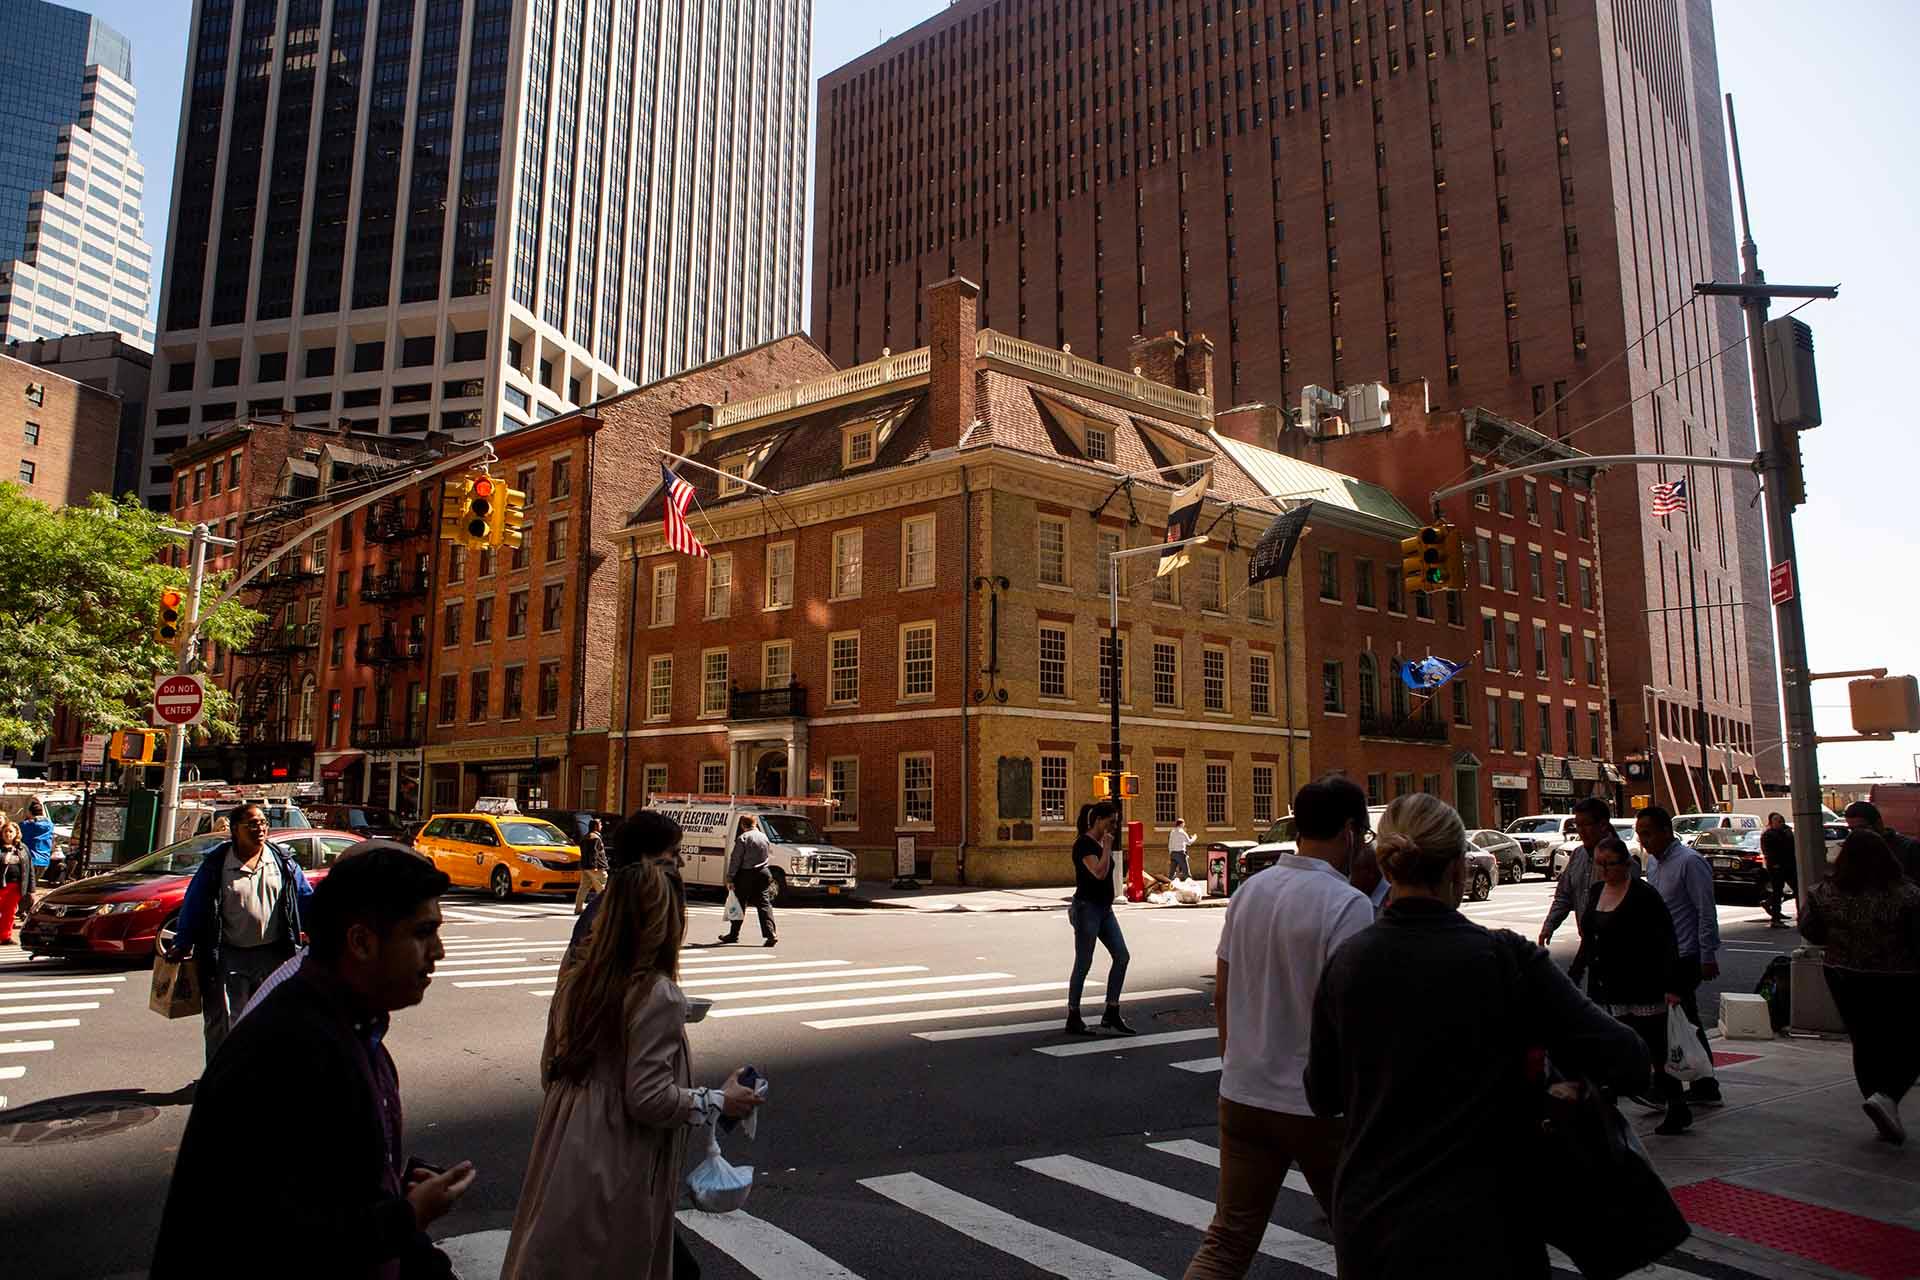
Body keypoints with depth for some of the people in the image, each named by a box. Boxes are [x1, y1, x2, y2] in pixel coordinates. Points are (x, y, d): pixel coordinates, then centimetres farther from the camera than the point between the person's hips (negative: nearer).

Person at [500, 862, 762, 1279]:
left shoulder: (575, 982, 1)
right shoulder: (658, 996, -21)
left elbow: (550, 1072, 10)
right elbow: (649, 1099, -21)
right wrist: (720, 1102, -9)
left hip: (562, 1160, 7)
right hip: (615, 1178, -7)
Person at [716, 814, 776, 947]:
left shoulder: (742, 838, -10)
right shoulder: (764, 837, 9)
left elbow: (735, 859, -11)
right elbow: (770, 856, 14)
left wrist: (730, 877, -8)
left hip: (746, 875, -4)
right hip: (763, 874, 5)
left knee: (739, 905, 9)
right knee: (764, 904, 0)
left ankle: (733, 934, 20)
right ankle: (770, 934, -12)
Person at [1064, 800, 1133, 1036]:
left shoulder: (1099, 842, 13)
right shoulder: (1084, 843, -15)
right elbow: (1099, 872, -26)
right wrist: (1108, 846, -17)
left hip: (1104, 908, 9)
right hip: (1087, 908, -9)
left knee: (1121, 956, 2)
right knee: (1083, 963, -2)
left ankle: (1111, 1015, 9)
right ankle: (1073, 1020, 8)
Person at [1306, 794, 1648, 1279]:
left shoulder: (1347, 961, -6)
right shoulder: (1506, 960, -16)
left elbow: (1323, 1097, 4)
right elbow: (1627, 1063, -15)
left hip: (1366, 1221, 4)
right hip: (1474, 1231, -3)